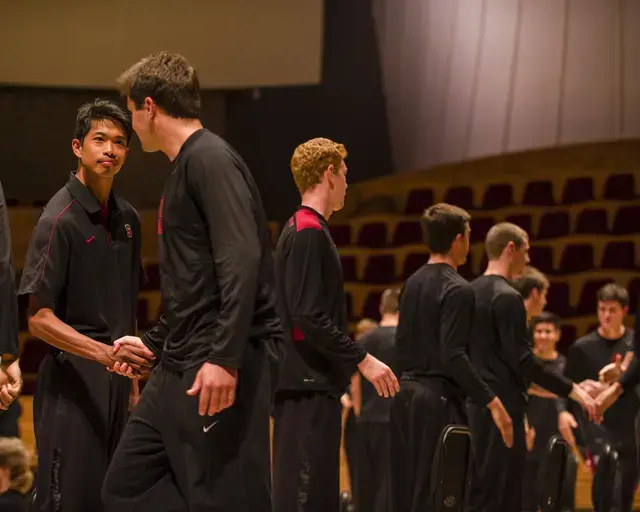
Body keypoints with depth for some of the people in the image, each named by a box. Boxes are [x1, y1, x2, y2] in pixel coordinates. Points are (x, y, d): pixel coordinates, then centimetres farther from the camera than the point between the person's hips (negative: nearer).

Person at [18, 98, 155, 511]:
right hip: (72, 380, -7)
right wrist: (105, 354, -26)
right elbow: (39, 319, -15)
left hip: (115, 379, 7)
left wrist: (131, 377, 17)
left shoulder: (127, 219, 12)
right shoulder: (60, 219, -10)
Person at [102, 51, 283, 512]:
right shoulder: (186, 167, 20)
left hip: (221, 370, -10)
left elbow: (242, 262, -21)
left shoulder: (211, 160, -10)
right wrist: (152, 343, 34)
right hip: (179, 370, 10)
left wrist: (225, 358, -27)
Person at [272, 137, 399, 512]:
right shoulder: (310, 233, -12)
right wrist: (362, 359, -15)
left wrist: (338, 379, 22)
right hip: (309, 387, -10)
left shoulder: (300, 230, 18)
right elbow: (310, 318, -19)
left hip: (310, 385, 10)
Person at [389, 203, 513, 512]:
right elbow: (453, 356, -21)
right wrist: (491, 401, -22)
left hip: (406, 394, 8)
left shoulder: (413, 283, 12)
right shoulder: (457, 290, -13)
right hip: (439, 398, -8)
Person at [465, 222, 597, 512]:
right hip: (501, 405, -9)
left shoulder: (471, 292, 14)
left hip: (475, 402, 9)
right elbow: (522, 359, -19)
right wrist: (571, 390, -15)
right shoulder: (507, 297, -14)